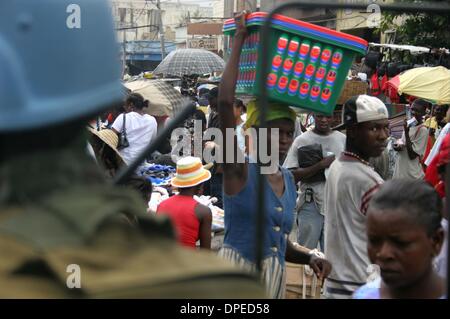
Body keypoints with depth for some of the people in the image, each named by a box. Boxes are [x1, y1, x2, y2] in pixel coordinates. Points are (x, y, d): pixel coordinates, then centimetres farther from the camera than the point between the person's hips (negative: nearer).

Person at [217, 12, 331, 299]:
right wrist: (239, 39, -16)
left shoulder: (288, 180, 10)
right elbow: (225, 103, -22)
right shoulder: (240, 170, -8)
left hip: (276, 278, 6)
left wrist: (309, 258, 0)